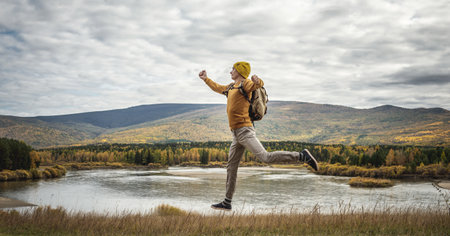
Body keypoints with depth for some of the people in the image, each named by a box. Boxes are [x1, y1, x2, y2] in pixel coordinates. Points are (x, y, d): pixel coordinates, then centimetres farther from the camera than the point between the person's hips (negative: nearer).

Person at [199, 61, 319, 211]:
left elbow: (258, 85, -28)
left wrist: (257, 81, -50)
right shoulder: (231, 87, 23)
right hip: (237, 134, 9)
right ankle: (227, 203, 19)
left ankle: (302, 156, -13)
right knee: (231, 167, 12)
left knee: (265, 157, -22)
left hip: (245, 131, -9)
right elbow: (218, 88, 42)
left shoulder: (245, 83, -5)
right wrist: (206, 79, 49)